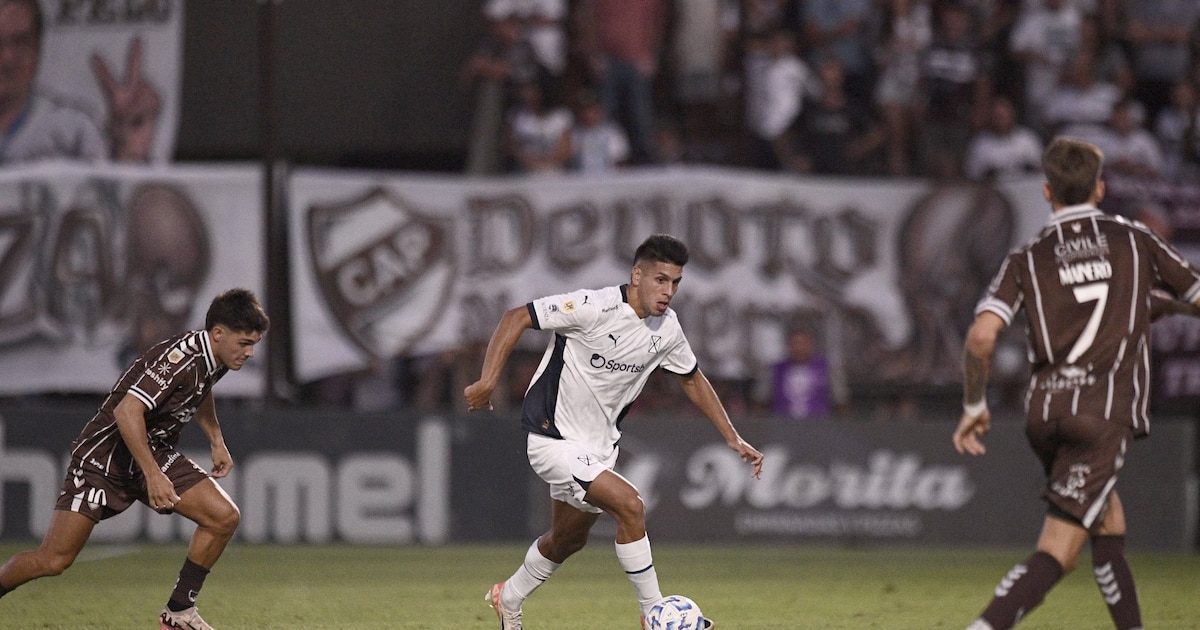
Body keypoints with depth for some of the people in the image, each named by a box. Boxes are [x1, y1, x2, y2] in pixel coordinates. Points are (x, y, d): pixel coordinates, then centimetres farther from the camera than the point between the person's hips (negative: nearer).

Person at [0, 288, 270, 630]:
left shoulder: (216, 359, 1)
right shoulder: (180, 358, -27)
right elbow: (127, 411, -35)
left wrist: (217, 441, 19)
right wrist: (153, 475, -36)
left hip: (155, 452, 8)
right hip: (105, 455, -8)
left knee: (224, 516, -9)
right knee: (53, 560, -13)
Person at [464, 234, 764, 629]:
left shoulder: (667, 328, -3)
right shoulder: (596, 308, -24)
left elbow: (693, 380, 15)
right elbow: (516, 318, -20)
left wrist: (733, 440, 14)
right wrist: (488, 382, -28)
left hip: (599, 445, 8)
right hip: (553, 440, -8)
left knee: (569, 538, 22)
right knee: (629, 505, -22)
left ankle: (509, 598, 48)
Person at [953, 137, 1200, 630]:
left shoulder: (1027, 260, 8)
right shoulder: (1134, 240, 8)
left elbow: (981, 336, -6)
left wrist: (974, 406, 6)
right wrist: (1159, 304, 37)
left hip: (1046, 408, 4)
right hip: (1105, 413, -4)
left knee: (1108, 522, 24)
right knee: (1056, 552, -11)